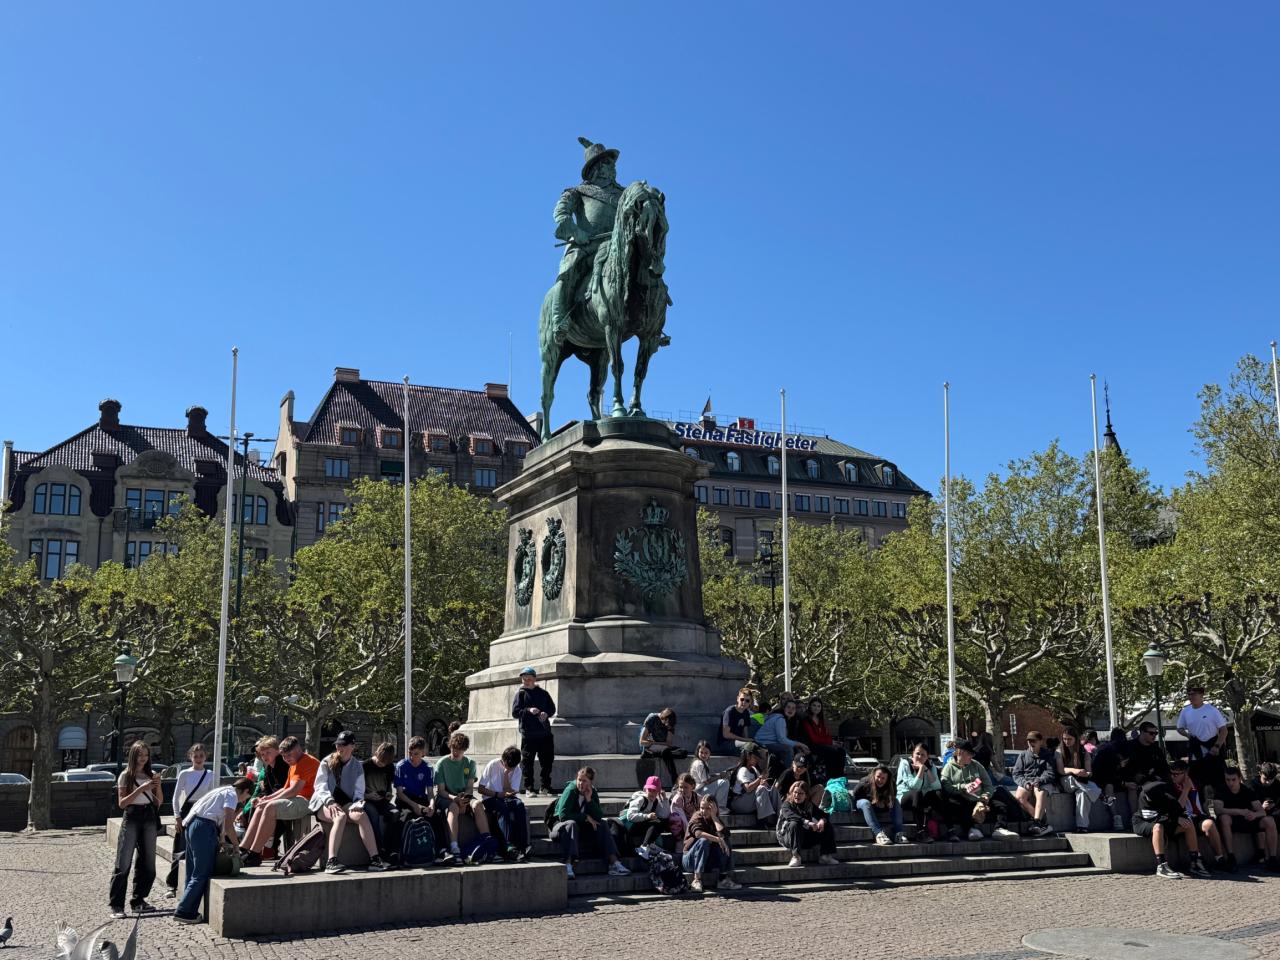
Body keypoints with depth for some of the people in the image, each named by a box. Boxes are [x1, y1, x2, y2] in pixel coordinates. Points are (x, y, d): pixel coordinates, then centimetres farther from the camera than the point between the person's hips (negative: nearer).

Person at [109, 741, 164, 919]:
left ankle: (138, 901, 17)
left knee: (147, 863, 8)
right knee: (123, 863, -7)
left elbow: (159, 801, 11)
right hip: (132, 818, -5)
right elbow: (122, 803, -7)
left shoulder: (150, 775, 12)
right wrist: (141, 789, -17)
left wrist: (157, 787, -7)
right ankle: (116, 905, -5)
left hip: (149, 819, 5)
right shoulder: (126, 775, 0)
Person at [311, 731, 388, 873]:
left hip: (345, 803, 2)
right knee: (340, 816, -36)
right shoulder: (327, 762, 7)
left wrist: (358, 803, -13)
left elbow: (359, 792, 10)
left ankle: (375, 859, -35)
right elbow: (320, 786, -2)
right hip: (324, 803, -2)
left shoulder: (357, 766, 14)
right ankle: (331, 862, -47)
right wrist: (330, 802, -21)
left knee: (361, 815, -30)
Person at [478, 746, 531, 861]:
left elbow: (510, 792, -8)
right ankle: (510, 848, -45)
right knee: (502, 808, -37)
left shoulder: (517, 770, -1)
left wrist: (506, 773, -17)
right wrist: (497, 794, -21)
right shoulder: (492, 765, -10)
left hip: (508, 798, 3)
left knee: (519, 805, -31)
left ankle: (523, 846, -38)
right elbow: (480, 789, -9)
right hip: (491, 798, -3)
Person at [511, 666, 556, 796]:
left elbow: (552, 708, 13)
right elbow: (515, 712, -4)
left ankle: (546, 786, 18)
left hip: (545, 733, 3)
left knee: (547, 761, 6)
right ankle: (529, 788, 7)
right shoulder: (520, 694, 4)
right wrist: (528, 710, -18)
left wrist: (546, 713, -8)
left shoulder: (543, 693, 11)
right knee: (527, 761, -2)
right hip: (528, 734, -3)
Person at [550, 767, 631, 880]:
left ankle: (614, 863, -22)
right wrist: (586, 817, -19)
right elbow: (563, 815, -25)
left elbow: (599, 816, -7)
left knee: (602, 824, -13)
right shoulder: (570, 791, -16)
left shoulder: (592, 792, 1)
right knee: (571, 824, -37)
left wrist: (589, 800, -20)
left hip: (580, 828, 6)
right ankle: (568, 865, -49)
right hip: (561, 826, -6)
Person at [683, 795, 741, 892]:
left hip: (707, 861, 5)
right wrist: (718, 839, -40)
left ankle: (725, 879, -17)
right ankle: (697, 880, -34)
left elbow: (724, 834, -17)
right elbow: (698, 833, -33)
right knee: (703, 841, -32)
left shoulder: (716, 820, 6)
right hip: (690, 859, -5)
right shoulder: (697, 818, -10)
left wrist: (714, 816, -14)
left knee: (725, 842, -13)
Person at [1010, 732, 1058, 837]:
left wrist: (1039, 780, -18)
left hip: (1043, 782, -2)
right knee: (1019, 797, -31)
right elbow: (1016, 774, 11)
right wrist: (1025, 783, -11)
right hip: (1026, 783, 2)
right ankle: (1042, 820, -31)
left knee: (1041, 793, -39)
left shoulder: (1047, 755, 13)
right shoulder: (1023, 755, 18)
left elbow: (1050, 773, 1)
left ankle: (1036, 822, -50)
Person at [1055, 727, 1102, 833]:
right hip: (1065, 783, 0)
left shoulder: (1083, 752, 7)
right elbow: (1060, 770, -9)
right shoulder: (1059, 751, 4)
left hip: (1082, 783, 1)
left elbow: (1089, 772, -2)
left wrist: (1085, 773, -27)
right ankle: (1099, 795, -35)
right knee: (1072, 778, -37)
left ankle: (1082, 825, -39)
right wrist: (1073, 770, -28)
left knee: (1082, 792, -36)